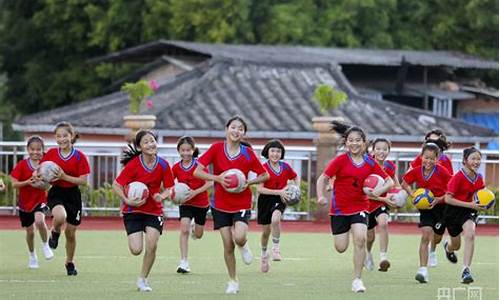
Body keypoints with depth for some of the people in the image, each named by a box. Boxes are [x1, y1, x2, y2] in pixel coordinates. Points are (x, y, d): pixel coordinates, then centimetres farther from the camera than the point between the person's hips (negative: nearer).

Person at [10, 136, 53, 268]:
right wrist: (28, 182, -29)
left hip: (41, 199, -2)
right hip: (25, 202, 2)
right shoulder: (22, 165, -9)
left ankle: (45, 245, -5)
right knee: (30, 232, 11)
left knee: (39, 220, -31)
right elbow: (14, 184, -13)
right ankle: (32, 256, 36)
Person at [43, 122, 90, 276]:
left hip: (73, 195, 0)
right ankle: (55, 232, 2)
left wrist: (64, 176, -23)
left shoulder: (79, 156, -8)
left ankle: (70, 262, 33)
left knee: (70, 232, 9)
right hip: (56, 193, 0)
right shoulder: (51, 153, -3)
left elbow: (83, 180, -12)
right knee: (60, 216, -35)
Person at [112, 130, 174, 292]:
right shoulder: (133, 164, -16)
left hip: (154, 210, 2)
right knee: (136, 250, -11)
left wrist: (162, 196, -21)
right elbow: (116, 185, -13)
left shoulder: (163, 165, -8)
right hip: (133, 211, -2)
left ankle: (143, 279, 10)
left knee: (152, 246, -12)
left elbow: (169, 188, 1)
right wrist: (127, 201, -26)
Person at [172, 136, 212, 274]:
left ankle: (195, 225, 50)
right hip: (185, 203, 1)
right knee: (184, 229, -19)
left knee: (198, 235, 11)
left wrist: (195, 192, -28)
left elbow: (209, 183, -18)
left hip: (201, 203, 0)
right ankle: (184, 262, -16)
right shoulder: (176, 167, -7)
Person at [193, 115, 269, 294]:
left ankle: (244, 246, 13)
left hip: (242, 204, -1)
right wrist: (217, 178, -23)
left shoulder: (247, 153, -5)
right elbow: (197, 172, -9)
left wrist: (249, 182, -13)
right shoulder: (217, 148, -6)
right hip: (221, 205, 1)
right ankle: (233, 281, 17)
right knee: (228, 245, 0)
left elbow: (265, 176, 4)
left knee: (239, 237, -24)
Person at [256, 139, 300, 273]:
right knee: (266, 231, 11)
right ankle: (264, 254, 39)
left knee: (275, 219, -32)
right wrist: (279, 192, -25)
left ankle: (276, 248, -17)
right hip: (265, 200, 0)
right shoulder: (263, 168, -13)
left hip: (280, 200, 0)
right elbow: (260, 189, -19)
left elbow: (296, 178, 18)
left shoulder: (285, 167, -2)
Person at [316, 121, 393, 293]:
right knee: (341, 248, 2)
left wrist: (379, 190, -19)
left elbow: (389, 181, 2)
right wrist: (320, 196, -24)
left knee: (360, 239, -22)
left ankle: (357, 280, -11)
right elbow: (323, 179, -7)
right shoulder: (340, 161, -9)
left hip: (360, 207, 1)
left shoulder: (370, 163, -2)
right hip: (339, 208, -1)